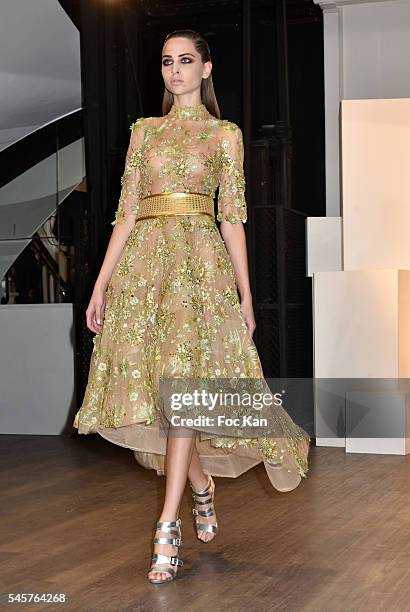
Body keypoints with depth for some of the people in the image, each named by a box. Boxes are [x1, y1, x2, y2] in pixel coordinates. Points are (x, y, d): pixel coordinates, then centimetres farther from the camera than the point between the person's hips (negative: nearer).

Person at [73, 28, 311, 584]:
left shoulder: (225, 133, 9)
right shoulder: (144, 130, 16)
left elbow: (232, 216, 6)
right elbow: (127, 210, 12)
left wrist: (246, 295, 1)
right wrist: (101, 285, 5)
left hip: (201, 264, -3)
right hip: (143, 261, 3)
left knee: (183, 383, -14)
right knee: (152, 384, 1)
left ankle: (168, 526, -13)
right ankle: (202, 486, 25)